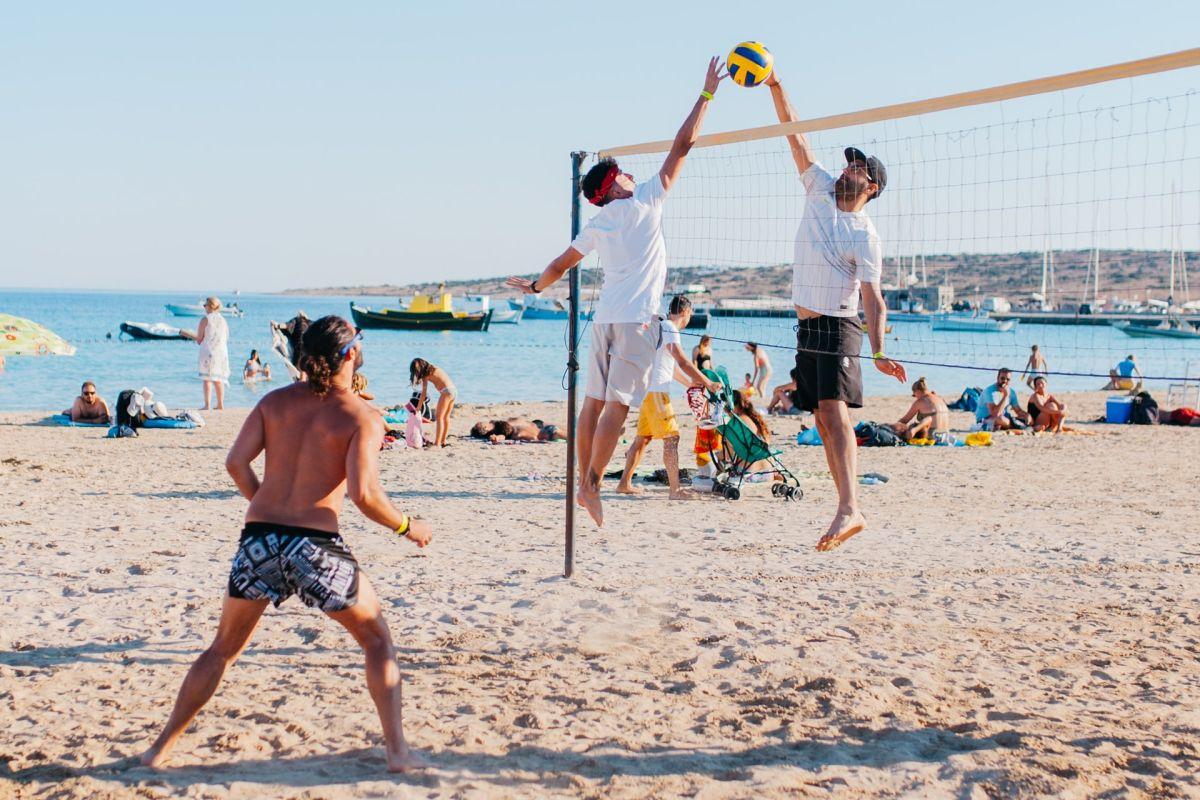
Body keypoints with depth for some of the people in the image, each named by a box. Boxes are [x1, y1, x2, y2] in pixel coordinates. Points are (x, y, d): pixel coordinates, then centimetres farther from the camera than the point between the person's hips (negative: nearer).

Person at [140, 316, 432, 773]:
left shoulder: (275, 402, 10)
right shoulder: (362, 418, -3)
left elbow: (236, 463, 3)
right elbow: (363, 494, -13)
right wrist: (407, 527, 2)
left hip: (258, 541, 4)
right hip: (315, 546, -4)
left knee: (223, 648, 22)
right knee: (376, 638, 16)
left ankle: (162, 747, 25)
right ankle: (397, 749, 10)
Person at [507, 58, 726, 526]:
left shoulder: (596, 226, 12)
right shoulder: (644, 201, -1)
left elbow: (563, 263, 24)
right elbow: (682, 145, 0)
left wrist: (536, 286, 43)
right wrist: (707, 94, 5)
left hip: (604, 317, 6)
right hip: (636, 317, -6)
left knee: (595, 400, 9)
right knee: (618, 404, -7)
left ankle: (583, 482, 13)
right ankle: (592, 485, -10)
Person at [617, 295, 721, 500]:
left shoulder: (663, 327, 21)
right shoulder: (669, 329, -11)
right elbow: (683, 363, -21)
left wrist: (688, 382, 39)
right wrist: (708, 383, -17)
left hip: (649, 391, 10)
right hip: (656, 391, -10)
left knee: (643, 438, 14)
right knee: (671, 438, -12)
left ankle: (625, 483, 17)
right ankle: (675, 489, -15)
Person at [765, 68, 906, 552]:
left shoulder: (865, 237, -9)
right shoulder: (820, 192, 9)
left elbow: (873, 299, -13)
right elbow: (794, 134, 8)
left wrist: (879, 351, -25)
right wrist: (775, 86, 3)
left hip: (838, 328, -7)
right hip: (806, 328, 7)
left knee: (835, 411, -21)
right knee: (824, 420, 4)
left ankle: (849, 509, -31)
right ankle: (848, 508, 6)